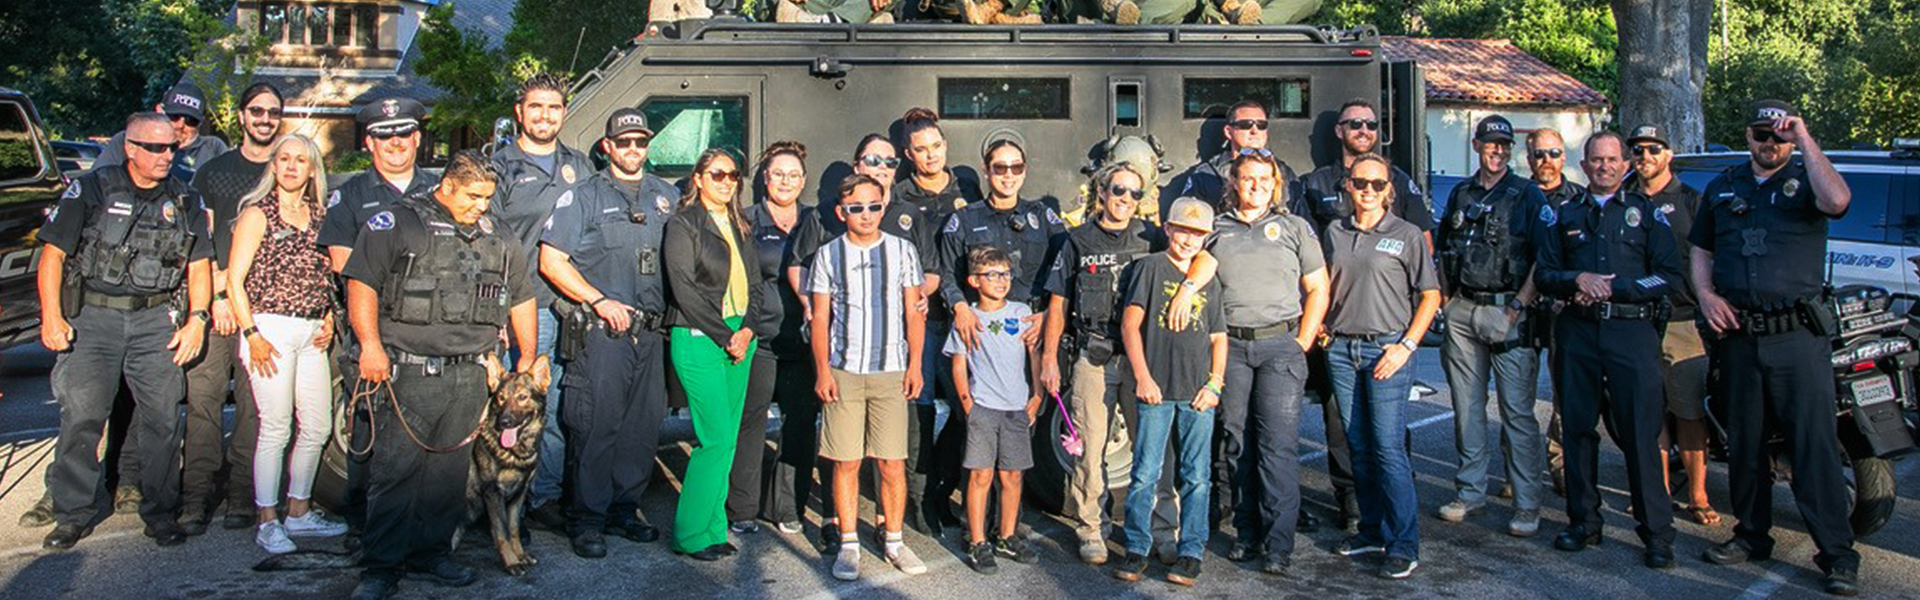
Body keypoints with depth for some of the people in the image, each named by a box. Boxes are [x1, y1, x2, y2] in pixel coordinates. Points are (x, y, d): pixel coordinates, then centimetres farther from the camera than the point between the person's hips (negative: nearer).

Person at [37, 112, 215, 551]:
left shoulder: (185, 201, 10)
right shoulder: (91, 190, 1)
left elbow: (199, 267, 13)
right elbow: (53, 253, 1)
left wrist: (197, 320, 0)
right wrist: (51, 315, -8)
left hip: (157, 320, 2)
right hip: (92, 317, -2)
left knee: (162, 419, 0)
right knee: (80, 417, -4)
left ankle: (160, 513, 11)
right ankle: (73, 514, 9)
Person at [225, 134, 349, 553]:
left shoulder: (318, 216, 13)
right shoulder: (258, 213, -3)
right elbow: (234, 279, -6)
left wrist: (328, 320, 8)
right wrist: (252, 334, -12)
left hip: (311, 333, 6)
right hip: (271, 328, -6)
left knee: (318, 427, 8)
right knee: (276, 428, -4)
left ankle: (299, 511, 22)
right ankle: (268, 521, 6)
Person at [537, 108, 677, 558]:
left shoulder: (667, 196, 16)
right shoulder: (583, 196, 3)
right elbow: (551, 261, -2)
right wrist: (600, 301, -10)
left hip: (651, 331, 4)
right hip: (600, 330, -4)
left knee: (644, 424, 6)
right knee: (597, 425, -6)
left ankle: (624, 510, 19)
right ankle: (586, 520, 3)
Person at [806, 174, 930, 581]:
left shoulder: (902, 251, 8)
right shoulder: (829, 255, 6)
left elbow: (914, 313, 9)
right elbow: (820, 318, 6)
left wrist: (915, 365, 2)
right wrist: (822, 371, -1)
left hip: (891, 372, 0)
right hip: (843, 372, 0)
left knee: (893, 463, 0)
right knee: (846, 462, 2)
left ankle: (894, 541, 15)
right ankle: (848, 543, 12)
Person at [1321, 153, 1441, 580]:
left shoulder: (1407, 235, 0)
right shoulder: (1335, 233, 11)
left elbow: (1431, 296, -1)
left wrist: (1406, 345, -10)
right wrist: (1323, 327, 8)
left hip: (1386, 348, -4)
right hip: (1341, 349, 4)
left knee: (1388, 448, -8)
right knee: (1359, 447, 10)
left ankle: (1403, 546, -2)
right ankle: (1373, 530, 22)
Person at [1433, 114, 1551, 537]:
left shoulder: (1527, 196, 2)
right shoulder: (1461, 194, 15)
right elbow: (1442, 252, 22)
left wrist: (1519, 306, -12)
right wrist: (1446, 299, 10)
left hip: (1506, 310, -4)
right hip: (1462, 311, 5)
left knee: (1517, 410, -5)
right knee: (1466, 406, 9)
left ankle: (1527, 505, 0)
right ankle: (1470, 493, 18)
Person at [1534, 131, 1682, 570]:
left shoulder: (1647, 212, 9)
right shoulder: (1564, 215, 15)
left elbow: (1669, 275, 1)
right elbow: (1543, 274, 10)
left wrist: (1613, 287, -10)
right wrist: (1578, 279, -10)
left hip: (1632, 330, -3)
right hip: (1577, 331, 3)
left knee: (1641, 432, -6)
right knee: (1577, 428, 6)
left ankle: (1657, 531, 1)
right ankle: (1583, 521, 17)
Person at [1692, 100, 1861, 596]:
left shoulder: (1806, 180, 2)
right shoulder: (1723, 186, 15)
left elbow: (1837, 201, -22)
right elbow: (1700, 250, 19)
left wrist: (1805, 139, -16)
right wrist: (1706, 294, 2)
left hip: (1797, 334, -4)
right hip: (1737, 334, 4)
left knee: (1814, 444, -6)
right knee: (1745, 442, 12)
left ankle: (1838, 554, -1)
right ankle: (1752, 536, 24)